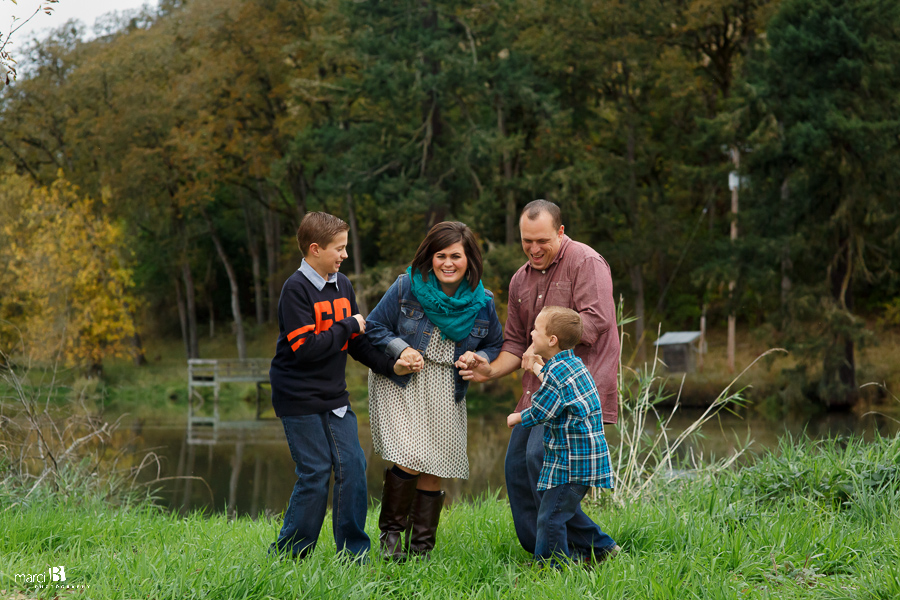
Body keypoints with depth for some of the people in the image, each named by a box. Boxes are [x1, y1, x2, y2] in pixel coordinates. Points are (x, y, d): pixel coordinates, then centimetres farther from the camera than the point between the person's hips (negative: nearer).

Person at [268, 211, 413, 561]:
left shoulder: (342, 286, 9)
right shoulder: (296, 289, -14)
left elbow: (357, 343, 13)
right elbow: (304, 348, -21)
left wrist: (391, 366, -1)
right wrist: (349, 326, -15)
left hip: (334, 396, 7)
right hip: (300, 399, -7)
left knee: (352, 467, 1)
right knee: (315, 474, -6)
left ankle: (353, 554, 9)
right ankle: (287, 555, 7)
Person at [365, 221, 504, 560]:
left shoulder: (482, 303, -3)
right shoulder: (406, 287, -10)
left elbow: (496, 345, 10)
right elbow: (375, 327, -1)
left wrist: (480, 359, -13)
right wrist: (401, 350, -19)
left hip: (446, 392, 3)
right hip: (400, 384, -3)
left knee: (434, 471, 3)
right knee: (410, 461, -18)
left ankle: (421, 547, 16)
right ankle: (391, 531, 3)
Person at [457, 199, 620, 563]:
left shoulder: (585, 262, -6)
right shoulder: (521, 280, 18)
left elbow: (595, 319, -19)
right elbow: (516, 342, 19)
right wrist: (491, 370, 0)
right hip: (540, 386, 9)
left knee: (541, 455, -21)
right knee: (517, 466, 4)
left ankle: (591, 547, -11)